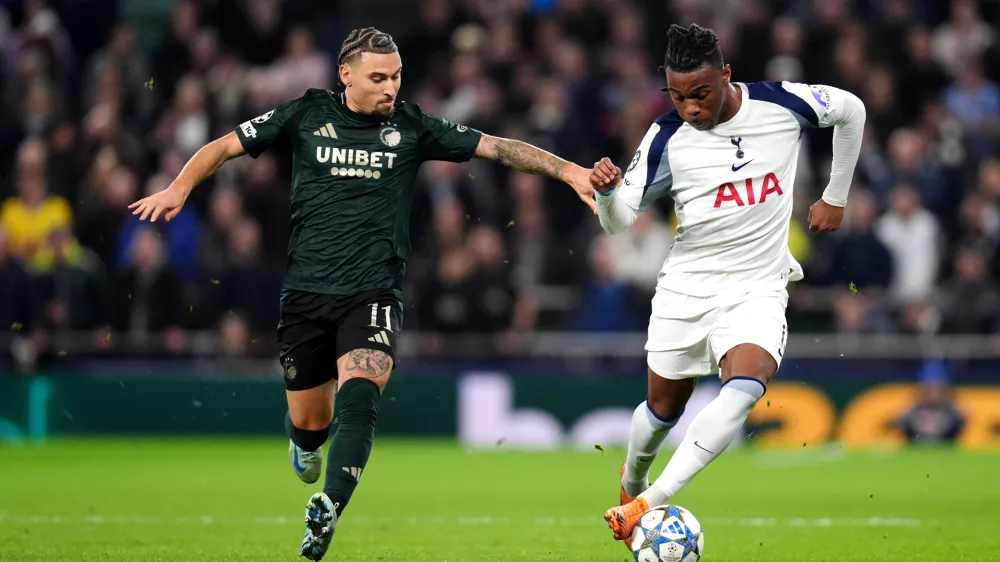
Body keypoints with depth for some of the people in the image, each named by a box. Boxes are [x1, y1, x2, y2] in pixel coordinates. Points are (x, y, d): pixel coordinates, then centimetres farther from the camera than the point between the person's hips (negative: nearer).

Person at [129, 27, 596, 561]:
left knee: (358, 396, -26)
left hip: (373, 294, -1)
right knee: (311, 421, 8)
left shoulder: (411, 127, 3)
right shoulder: (306, 115, 3)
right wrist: (179, 188, -7)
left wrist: (569, 171, -10)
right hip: (305, 292, 1)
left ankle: (327, 511, -32)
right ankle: (306, 440, 45)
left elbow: (496, 147, 0)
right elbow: (225, 146, 9)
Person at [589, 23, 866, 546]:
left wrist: (835, 198, 15)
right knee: (665, 405, 11)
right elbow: (620, 222, -9)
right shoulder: (667, 138, -12)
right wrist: (607, 192, -33)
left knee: (746, 383, -27)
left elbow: (851, 110, 10)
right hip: (685, 286, 1)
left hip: (757, 287, -1)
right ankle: (630, 481, 45)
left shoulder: (781, 104, -10)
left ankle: (648, 504, -29)